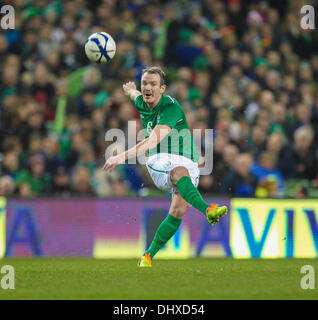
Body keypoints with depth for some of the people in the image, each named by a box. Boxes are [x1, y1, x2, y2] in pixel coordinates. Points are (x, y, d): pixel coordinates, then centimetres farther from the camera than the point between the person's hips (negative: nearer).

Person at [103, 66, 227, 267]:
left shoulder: (171, 107, -18)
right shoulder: (141, 104, 4)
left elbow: (154, 140, -31)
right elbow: (135, 93, 33)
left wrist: (124, 156, -41)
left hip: (186, 161, -2)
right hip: (159, 162, 2)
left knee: (178, 212, -22)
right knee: (180, 173, -35)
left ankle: (149, 255, -3)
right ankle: (207, 210, -65)